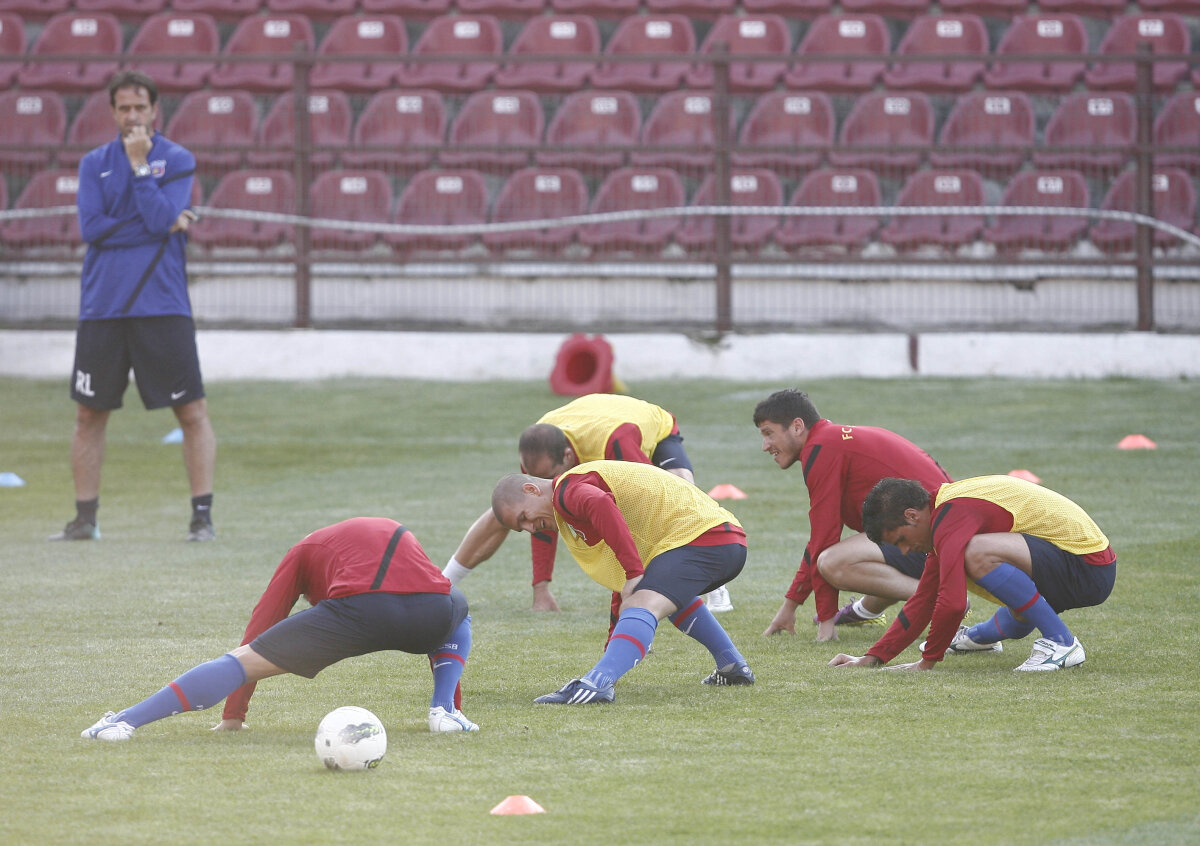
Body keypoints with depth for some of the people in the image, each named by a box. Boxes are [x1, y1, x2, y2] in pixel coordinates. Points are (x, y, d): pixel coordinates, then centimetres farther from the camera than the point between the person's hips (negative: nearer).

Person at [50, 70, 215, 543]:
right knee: (89, 413, 5)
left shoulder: (177, 160, 3)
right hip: (102, 306, 3)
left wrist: (140, 165, -12)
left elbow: (160, 219, -11)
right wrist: (168, 224, -7)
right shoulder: (95, 164, 10)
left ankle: (203, 515, -3)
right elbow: (91, 228, -4)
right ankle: (85, 518, 13)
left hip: (162, 306, -3)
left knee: (192, 411, -6)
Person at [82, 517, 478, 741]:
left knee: (242, 660, 5)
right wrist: (453, 701, 60)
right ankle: (444, 708, 19)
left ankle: (128, 720, -6)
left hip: (358, 608, -3)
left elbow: (257, 631, 28)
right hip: (430, 610, 3)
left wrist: (233, 716, 33)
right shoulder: (400, 534, 43)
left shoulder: (305, 551, 32)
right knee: (458, 608, 40)